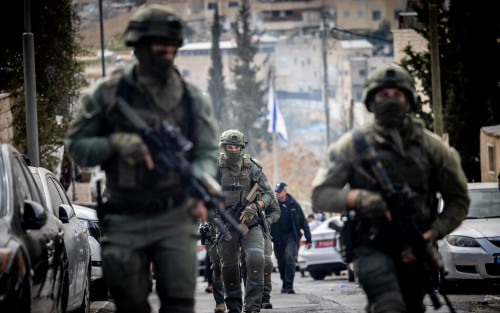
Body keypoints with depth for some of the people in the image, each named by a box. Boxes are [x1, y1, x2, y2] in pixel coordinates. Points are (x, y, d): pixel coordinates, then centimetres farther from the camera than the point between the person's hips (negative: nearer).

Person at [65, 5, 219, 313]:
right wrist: (116, 143, -15)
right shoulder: (109, 93, 2)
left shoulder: (193, 99, 7)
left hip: (175, 218, 0)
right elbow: (76, 145, 5)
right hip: (125, 221, 0)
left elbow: (207, 153, 6)